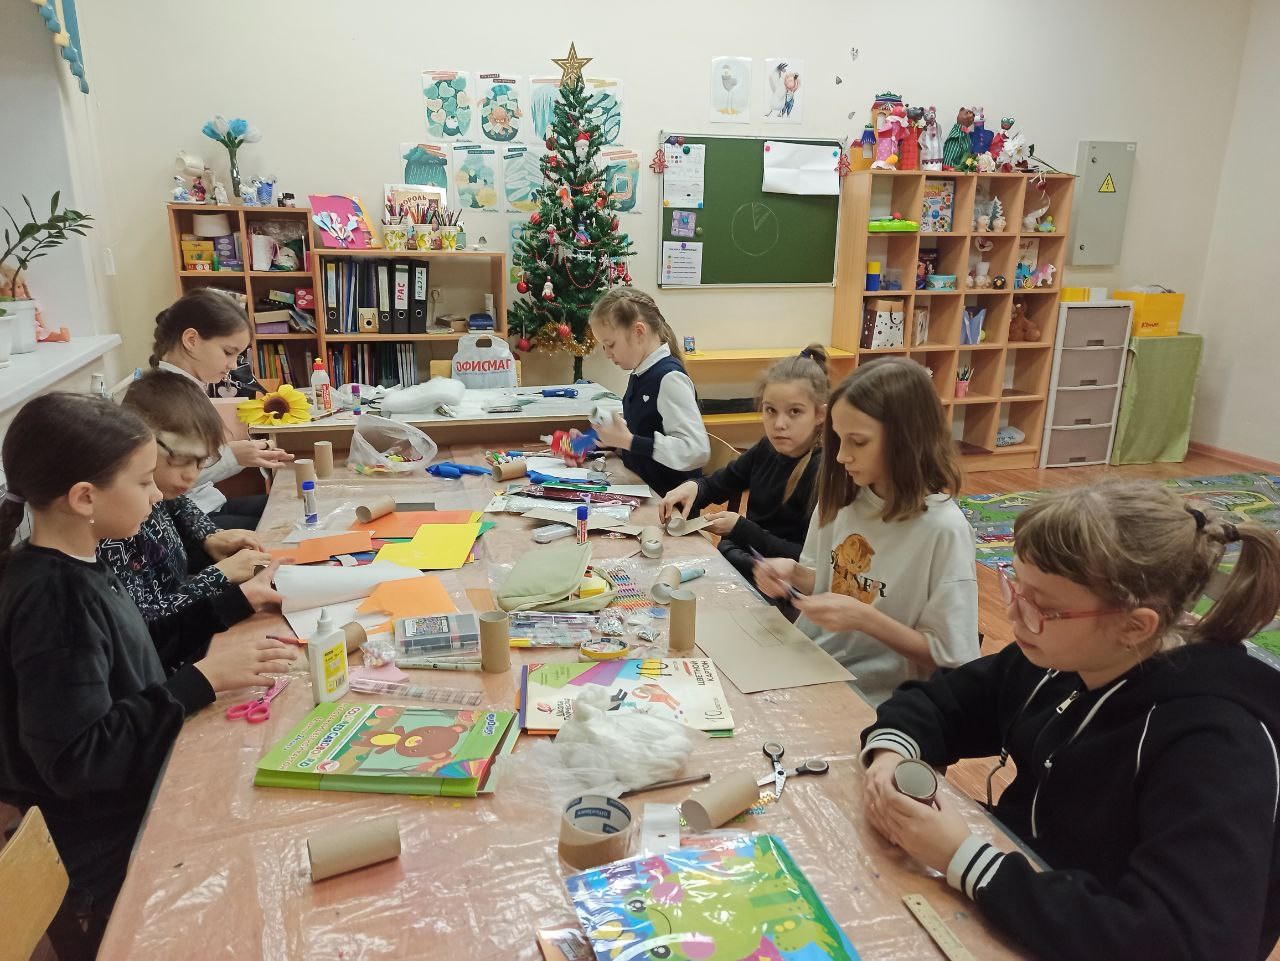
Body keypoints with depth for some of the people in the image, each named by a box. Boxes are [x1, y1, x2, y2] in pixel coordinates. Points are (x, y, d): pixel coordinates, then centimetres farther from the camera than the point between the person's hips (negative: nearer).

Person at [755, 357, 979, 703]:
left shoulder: (944, 529, -19)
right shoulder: (842, 496, -2)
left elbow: (949, 660, -13)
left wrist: (865, 618, -24)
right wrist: (793, 573, -8)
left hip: (871, 699, -5)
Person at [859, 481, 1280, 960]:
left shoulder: (1217, 748, -27)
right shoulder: (1054, 658, -7)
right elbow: (940, 701, 6)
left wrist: (964, 861, -33)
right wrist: (891, 753, -16)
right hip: (1007, 912, 6)